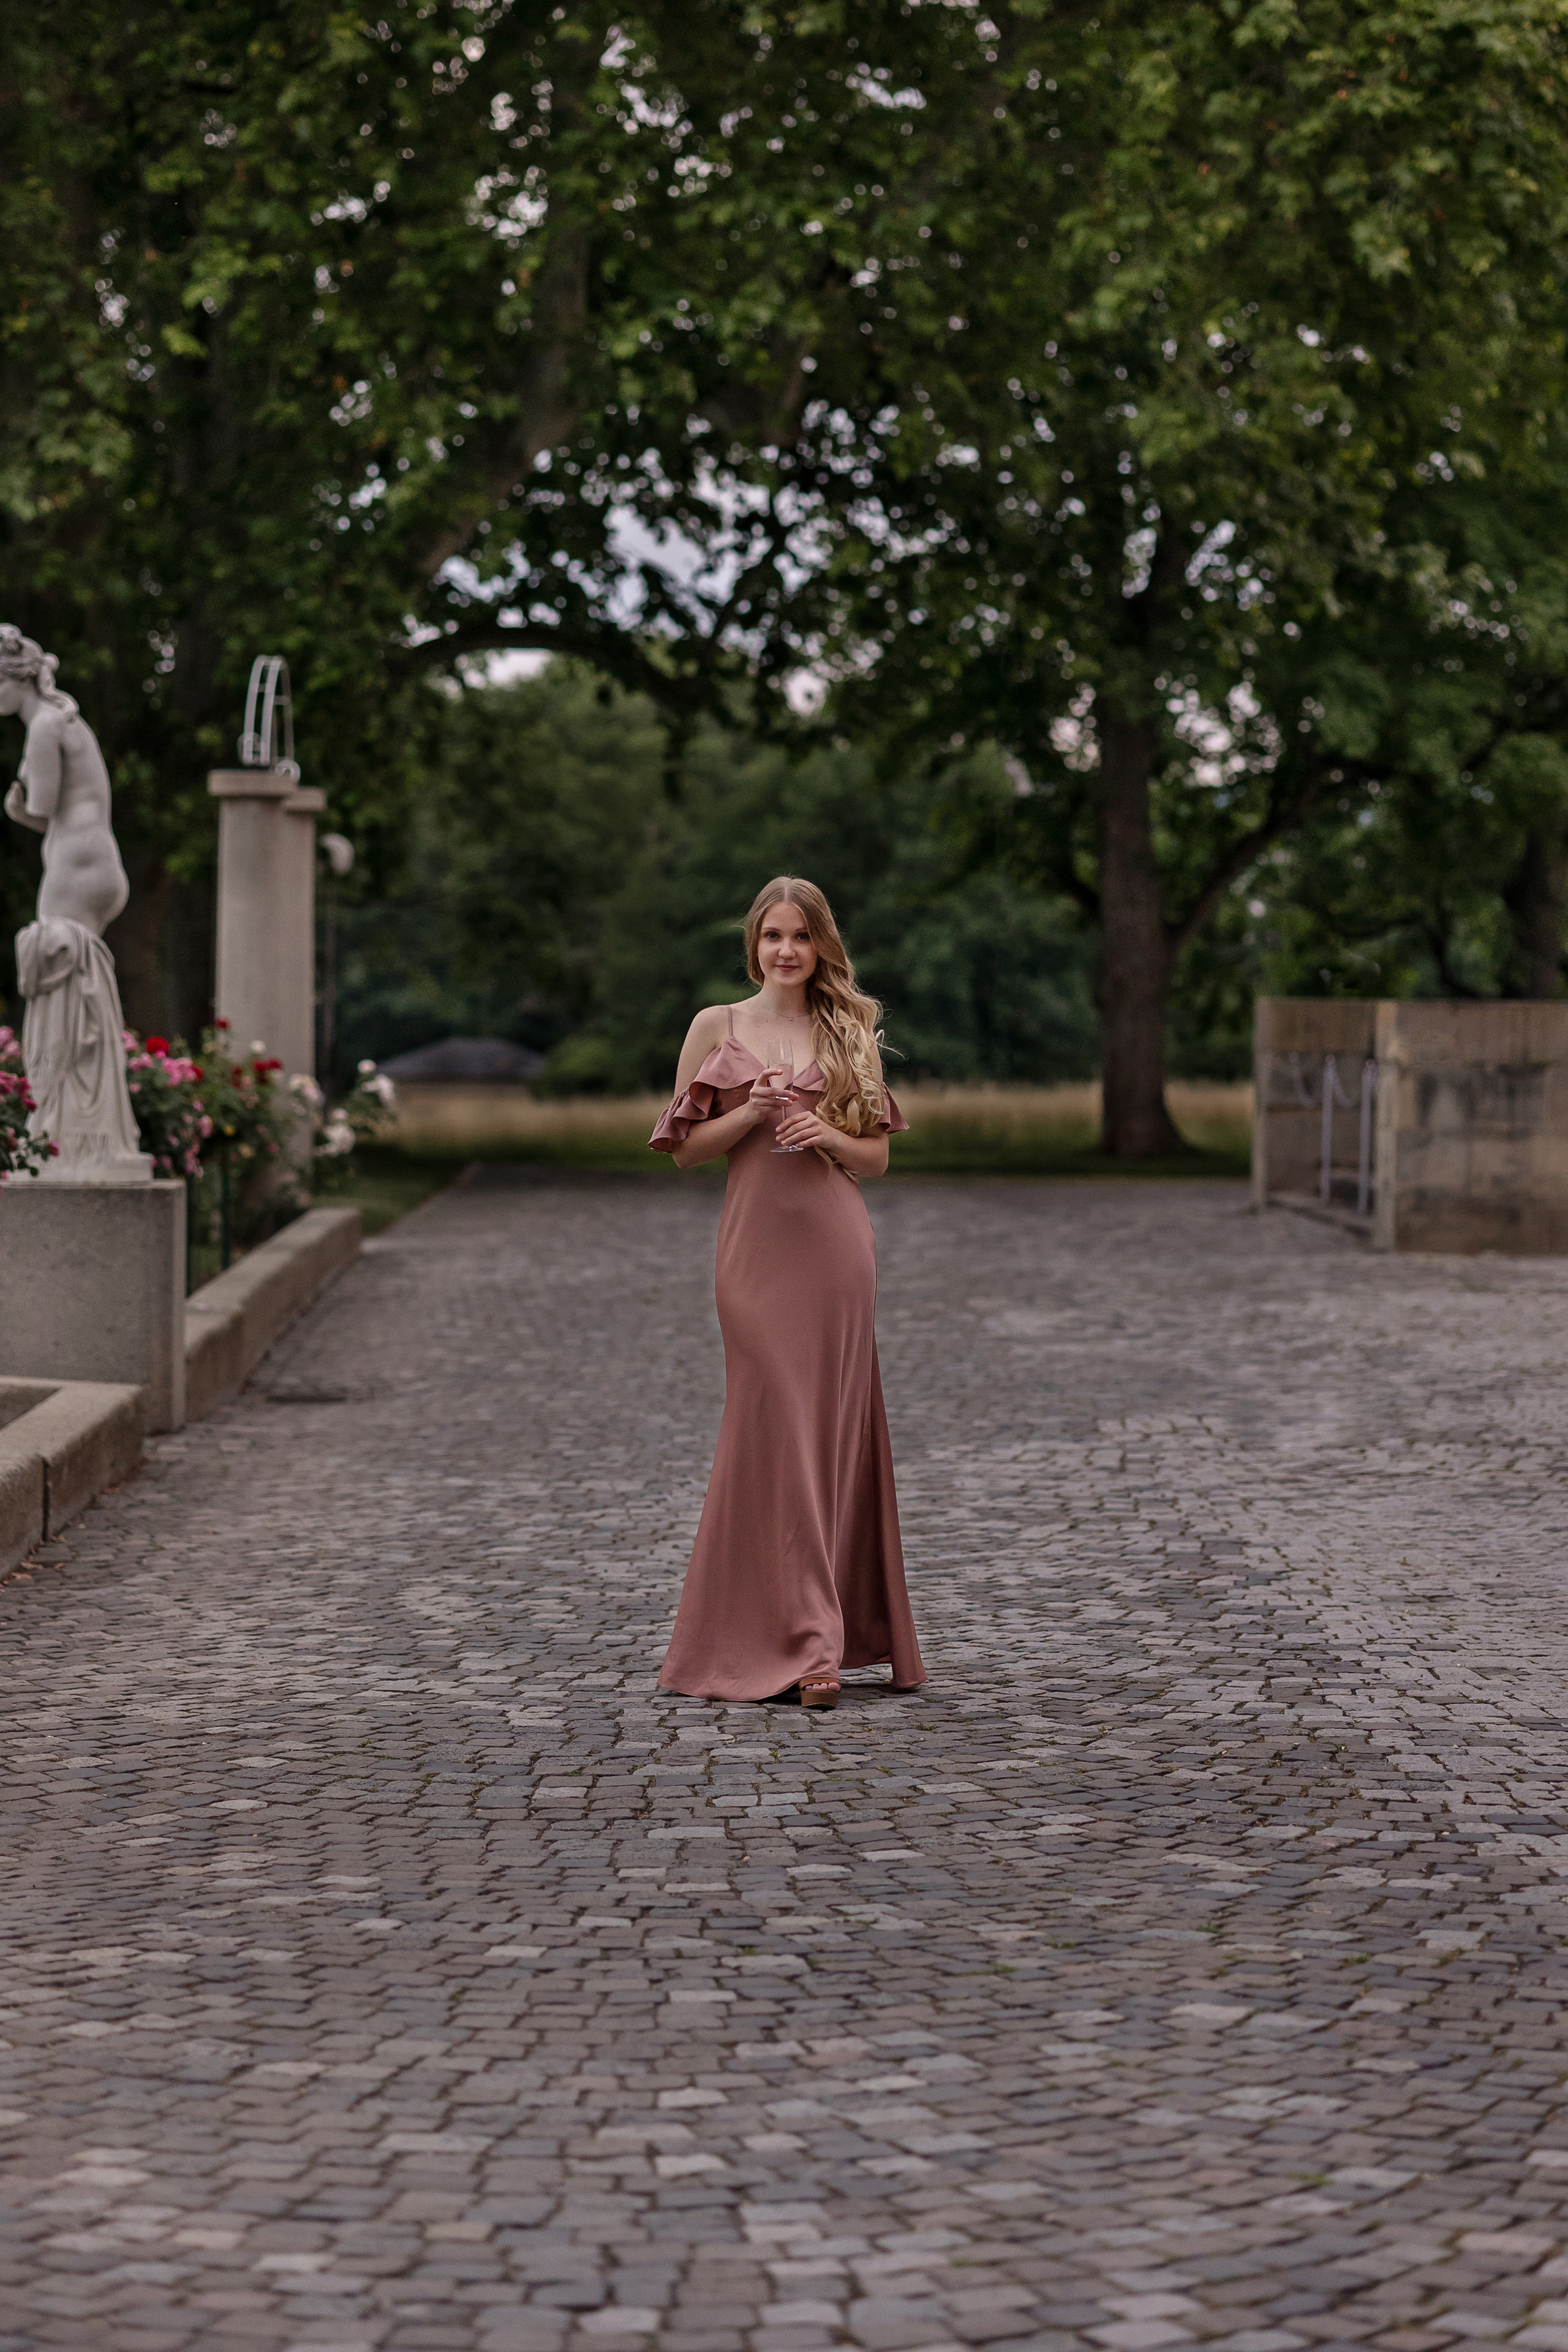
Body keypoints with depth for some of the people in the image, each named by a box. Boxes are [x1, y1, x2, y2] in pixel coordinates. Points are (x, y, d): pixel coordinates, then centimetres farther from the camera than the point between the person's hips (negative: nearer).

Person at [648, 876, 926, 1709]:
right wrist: (753, 1112, -10)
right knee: (774, 1428, -6)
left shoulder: (847, 1032, 10)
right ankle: (805, 1644, -4)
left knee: (834, 1428, 2)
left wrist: (826, 1135, -8)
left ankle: (829, 1628, 11)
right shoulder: (717, 1028, 7)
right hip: (757, 1244, -2)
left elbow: (878, 1155, 11)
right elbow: (687, 1147, 6)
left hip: (835, 1244, 2)